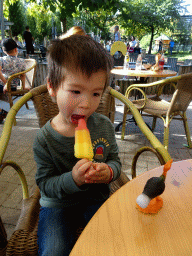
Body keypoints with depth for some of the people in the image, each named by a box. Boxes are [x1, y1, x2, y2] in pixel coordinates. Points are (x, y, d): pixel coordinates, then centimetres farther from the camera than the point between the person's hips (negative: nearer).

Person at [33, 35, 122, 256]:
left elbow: (114, 159, 1)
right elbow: (45, 184, -13)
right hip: (58, 204, -1)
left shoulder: (104, 126, -9)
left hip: (97, 198, 2)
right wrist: (72, 179, -31)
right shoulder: (45, 139, -16)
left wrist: (109, 171, -21)